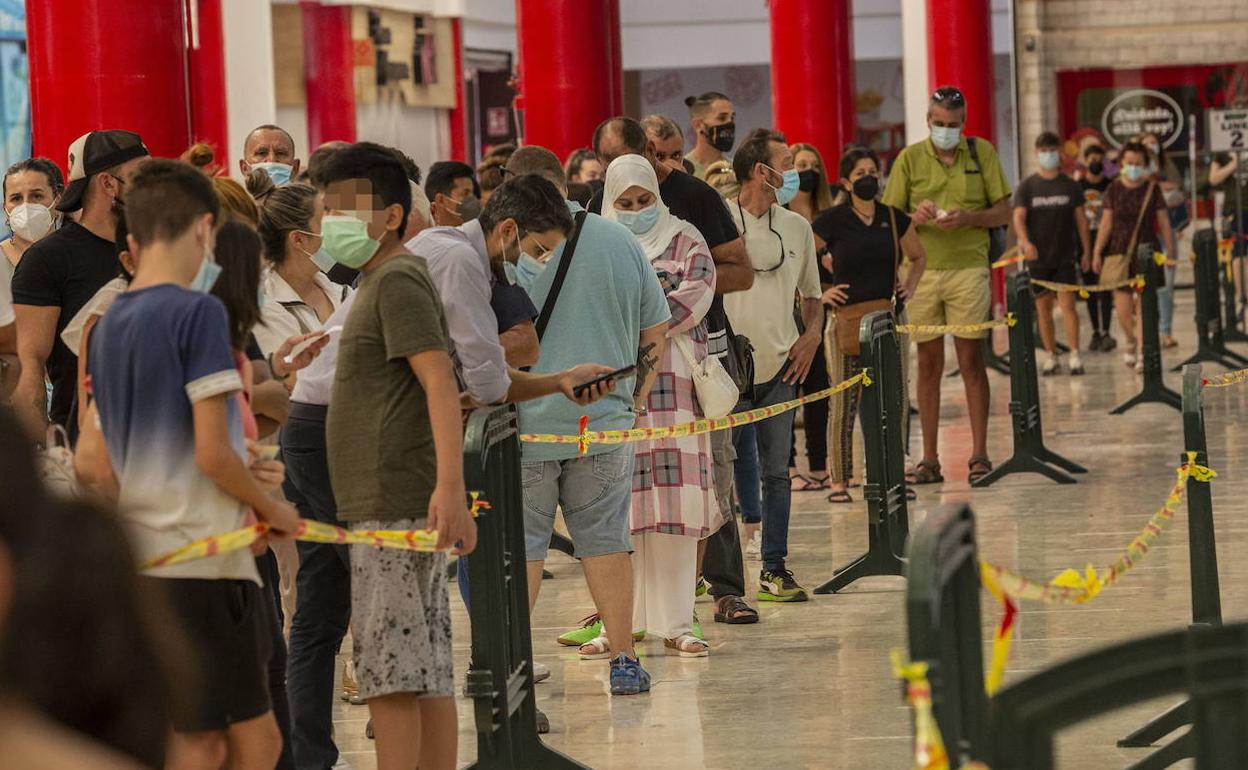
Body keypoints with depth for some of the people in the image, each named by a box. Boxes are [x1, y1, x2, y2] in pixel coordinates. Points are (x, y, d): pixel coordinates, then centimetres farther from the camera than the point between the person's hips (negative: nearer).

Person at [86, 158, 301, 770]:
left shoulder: (108, 326, 11)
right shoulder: (198, 311, -12)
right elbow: (213, 452, -18)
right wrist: (272, 509, -1)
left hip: (140, 556, 8)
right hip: (203, 556, -8)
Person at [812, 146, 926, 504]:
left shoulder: (894, 219, 8)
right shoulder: (833, 220, -4)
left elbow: (918, 257, 25)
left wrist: (909, 286, 11)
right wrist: (818, 294, -6)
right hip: (846, 320, -4)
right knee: (843, 403, -4)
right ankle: (838, 481, 1)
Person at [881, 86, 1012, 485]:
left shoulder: (982, 153, 6)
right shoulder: (910, 158, 6)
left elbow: (1003, 212, 5)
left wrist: (967, 218, -13)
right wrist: (915, 217, -16)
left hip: (968, 268, -1)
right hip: (921, 269, 1)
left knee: (971, 359, -2)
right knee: (929, 362, 3)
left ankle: (979, 454, 2)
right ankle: (929, 459, 6)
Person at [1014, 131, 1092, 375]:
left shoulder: (1070, 186, 5)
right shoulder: (1027, 186, 2)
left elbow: (1081, 219, 9)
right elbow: (1018, 217, -5)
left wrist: (1086, 250, 7)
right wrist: (1025, 242, -23)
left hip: (1065, 256, -1)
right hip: (1038, 257, 1)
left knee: (1067, 303, -10)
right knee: (1043, 307, 4)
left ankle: (1075, 355, -11)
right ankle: (1050, 356, 12)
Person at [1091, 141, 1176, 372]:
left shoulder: (1152, 189, 2)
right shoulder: (1114, 189, 3)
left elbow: (1163, 221, 5)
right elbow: (1106, 223, 5)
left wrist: (1170, 250, 3)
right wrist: (1097, 252, 2)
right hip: (1120, 251, 1)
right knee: (1122, 305, -1)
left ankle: (1144, 353, 3)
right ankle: (1129, 340, 28)